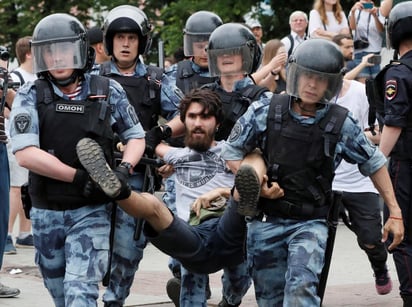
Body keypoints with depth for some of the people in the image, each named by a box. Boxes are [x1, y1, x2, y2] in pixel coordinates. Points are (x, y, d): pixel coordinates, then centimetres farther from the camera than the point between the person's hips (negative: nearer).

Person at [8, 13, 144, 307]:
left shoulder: (108, 92, -3)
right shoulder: (30, 96, -6)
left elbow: (136, 137, 10)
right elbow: (25, 153, -17)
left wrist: (124, 169, -12)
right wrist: (79, 177, -23)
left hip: (91, 212, -2)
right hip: (46, 213, 2)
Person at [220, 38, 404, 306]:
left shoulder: (341, 124, -5)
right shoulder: (264, 112, -5)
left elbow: (374, 163, 8)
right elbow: (232, 151, 7)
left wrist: (395, 213, 6)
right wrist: (249, 178, -12)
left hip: (310, 223, -2)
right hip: (266, 221, 2)